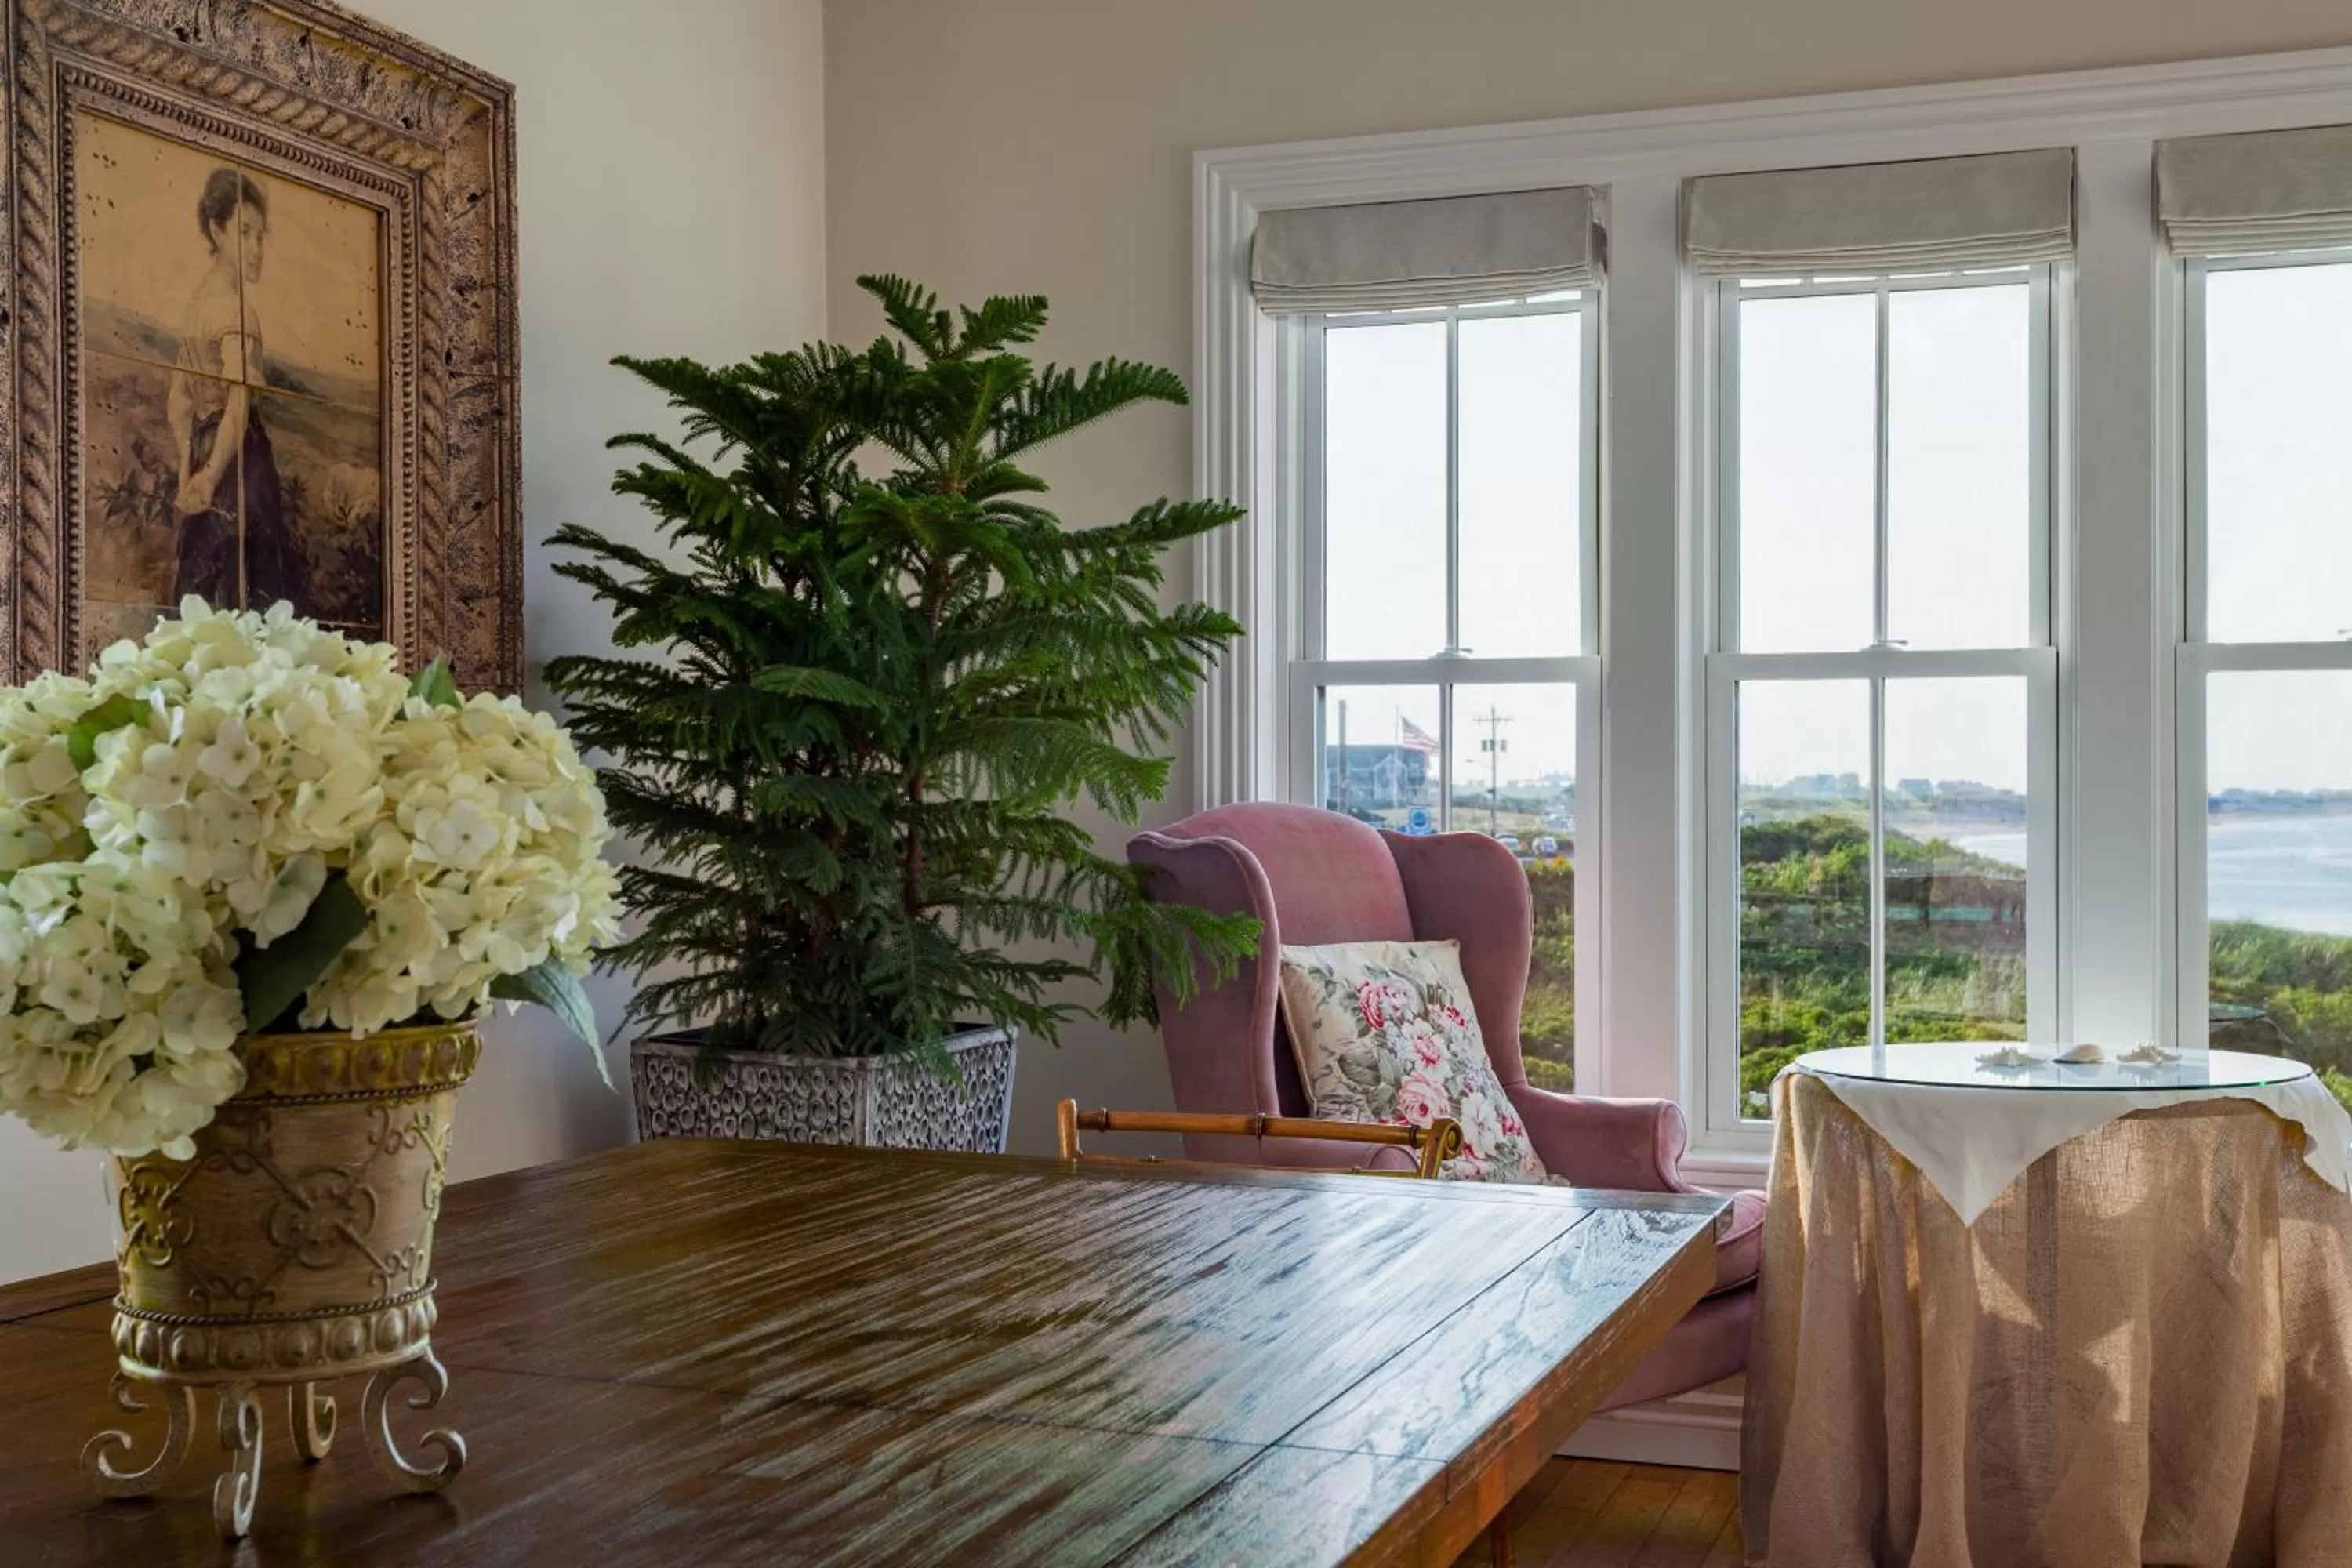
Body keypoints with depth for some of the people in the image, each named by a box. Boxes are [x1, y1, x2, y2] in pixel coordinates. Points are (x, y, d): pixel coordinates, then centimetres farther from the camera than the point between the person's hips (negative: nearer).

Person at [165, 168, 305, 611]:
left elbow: (179, 403, 18)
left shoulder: (196, 303, 14)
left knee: (202, 598, 10)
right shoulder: (235, 308, -13)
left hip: (203, 456, 9)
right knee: (242, 592, -9)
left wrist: (192, 473, 15)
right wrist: (211, 477, -22)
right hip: (238, 465, -9)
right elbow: (238, 407, -25)